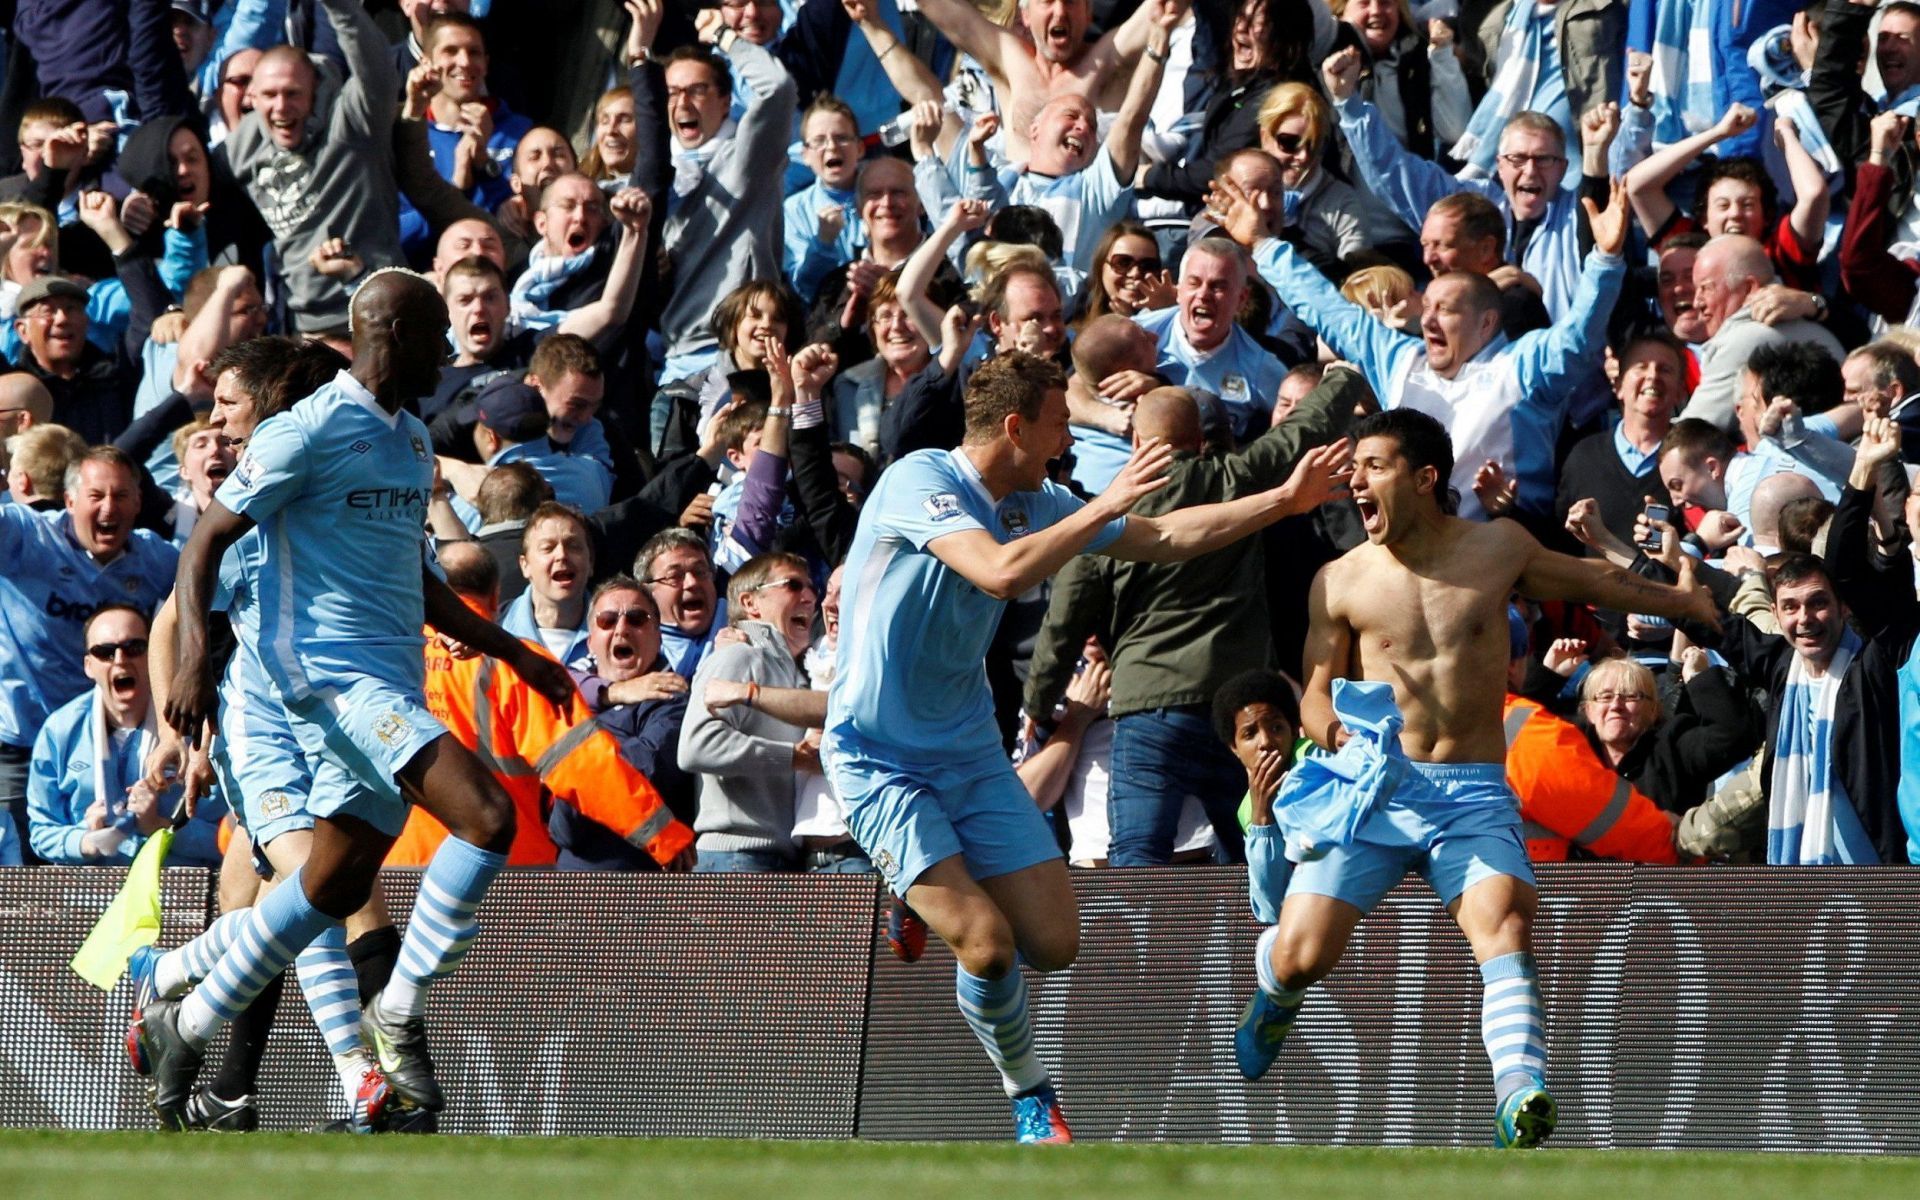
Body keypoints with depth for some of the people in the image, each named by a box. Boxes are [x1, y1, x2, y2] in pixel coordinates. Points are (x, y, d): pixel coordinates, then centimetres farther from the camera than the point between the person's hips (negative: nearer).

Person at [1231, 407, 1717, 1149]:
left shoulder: (1498, 549, 7)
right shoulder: (1341, 581, 6)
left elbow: (1588, 581, 25)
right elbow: (1315, 693, 11)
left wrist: (1675, 601, 38)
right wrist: (1335, 728, -14)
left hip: (1473, 790, 0)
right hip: (1372, 784, 0)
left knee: (1504, 916, -28)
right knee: (1302, 953, -12)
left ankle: (1520, 1093, -43)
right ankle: (1274, 1003, 27)